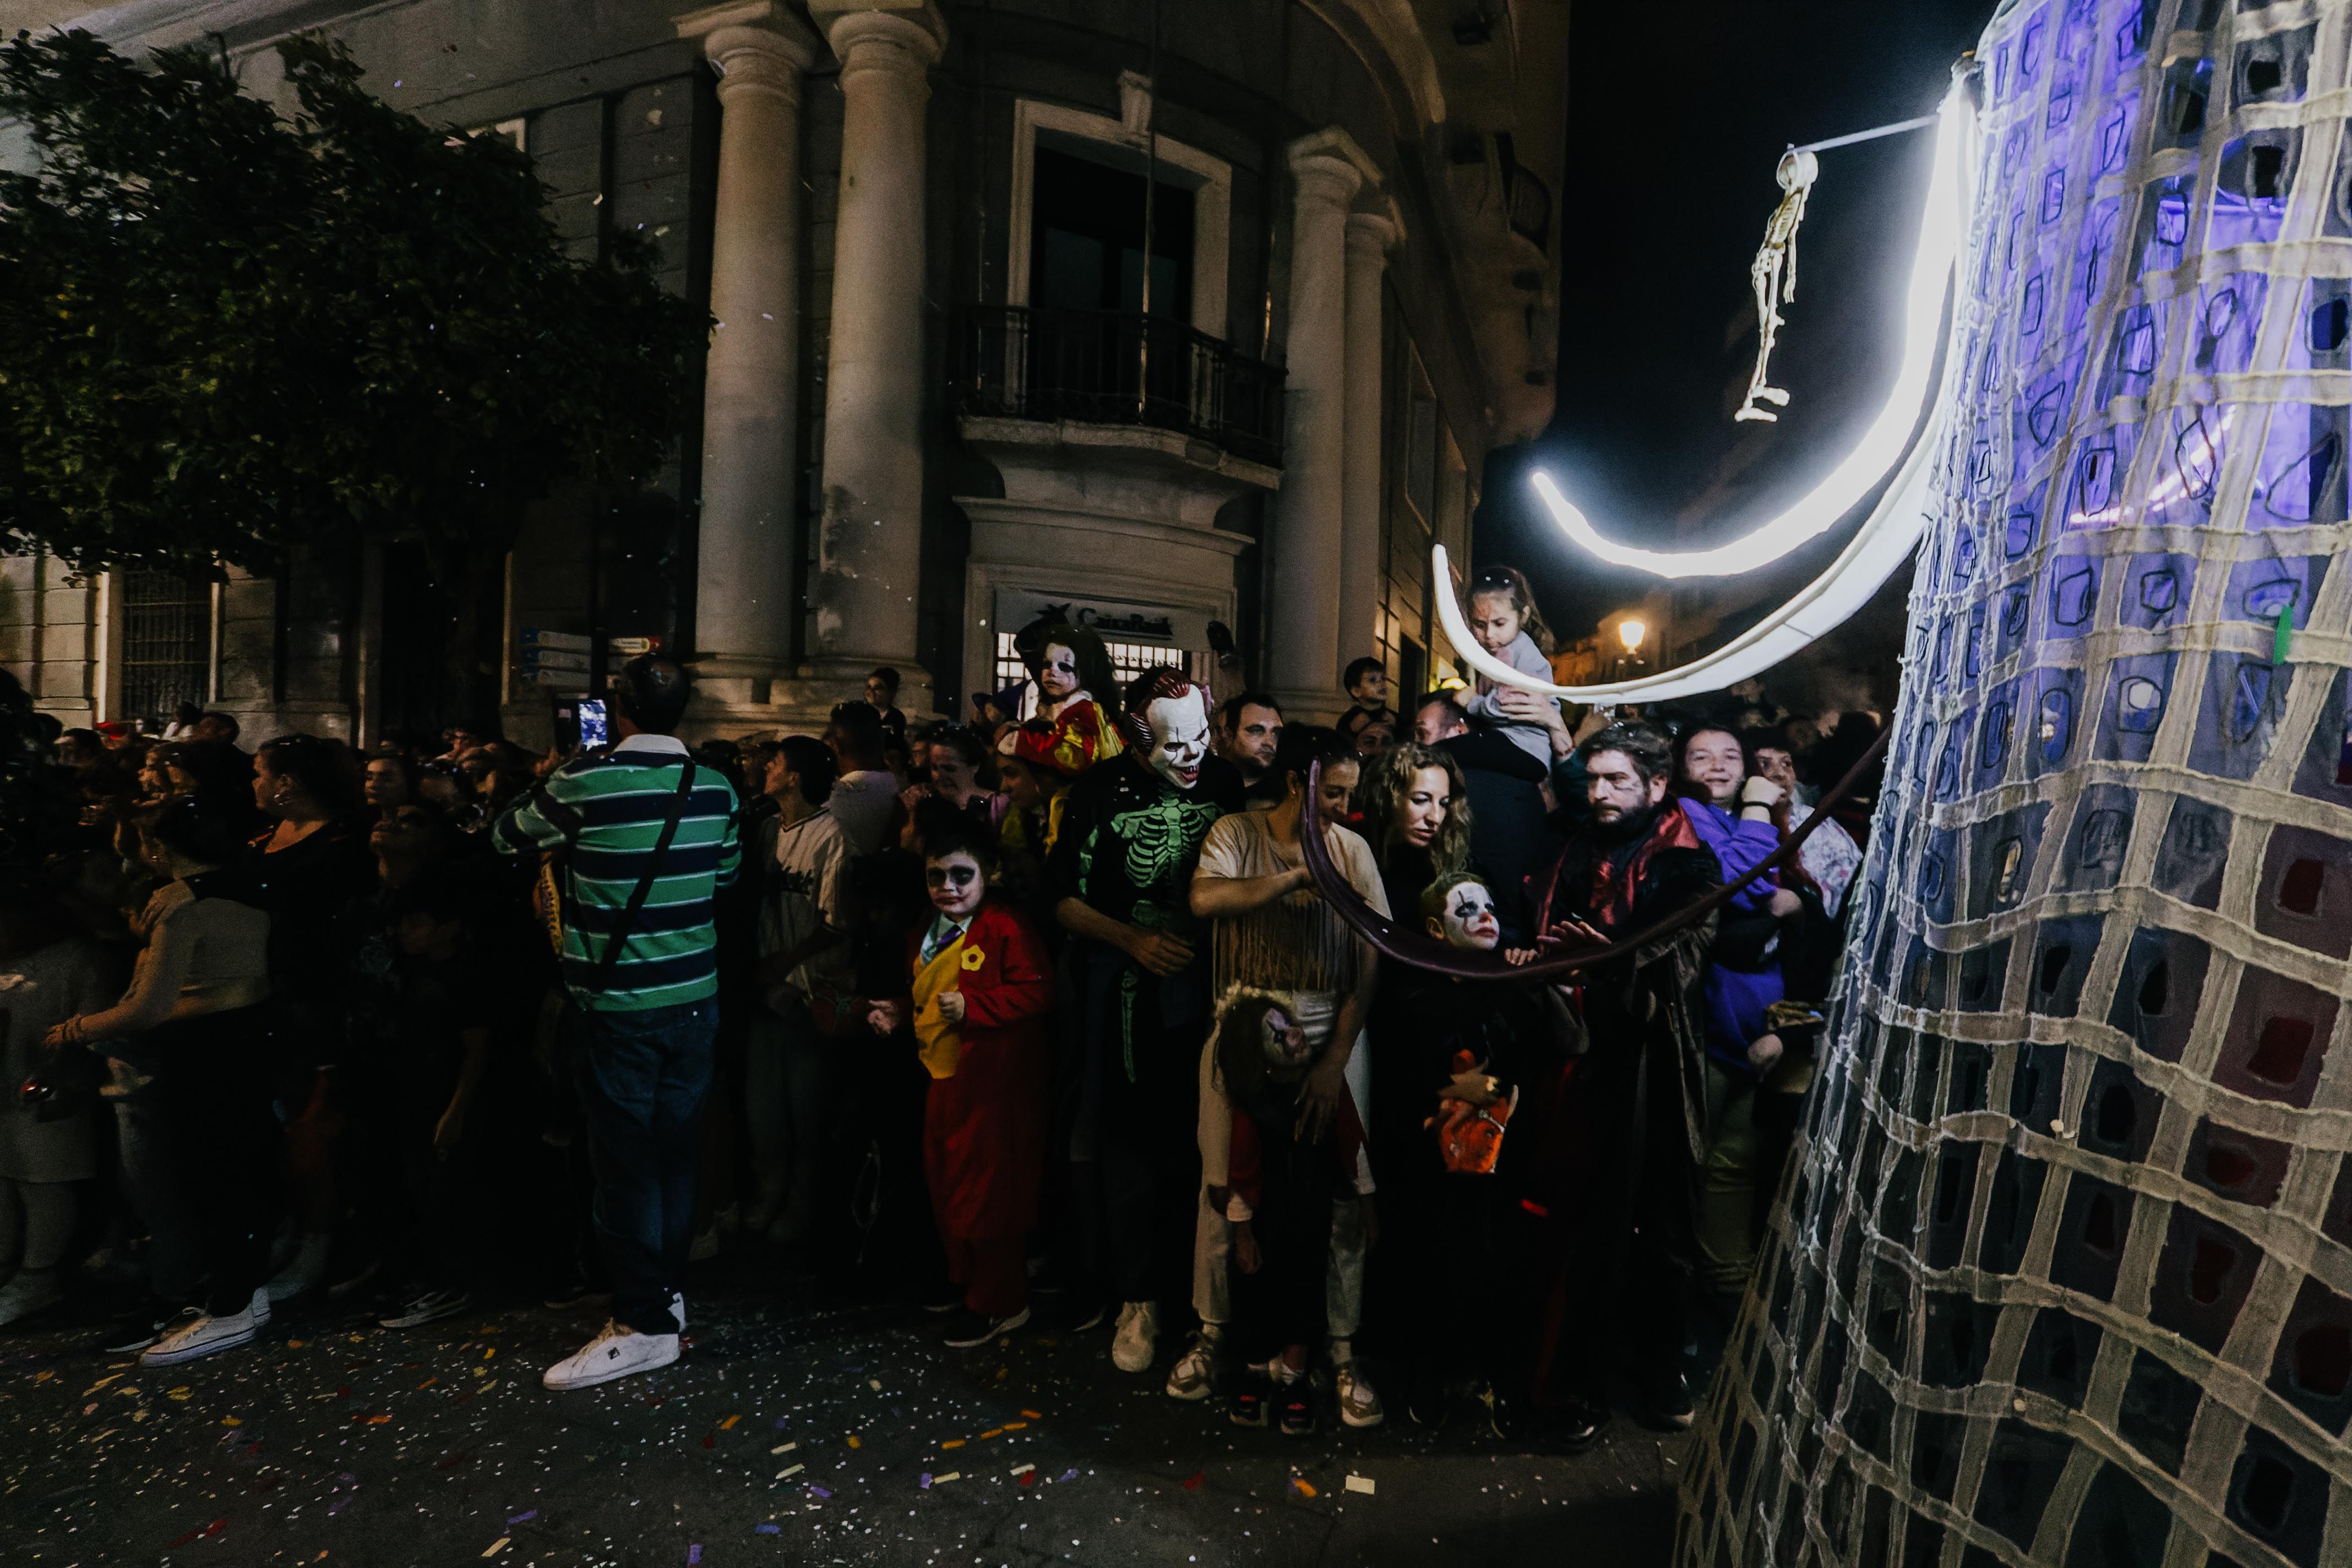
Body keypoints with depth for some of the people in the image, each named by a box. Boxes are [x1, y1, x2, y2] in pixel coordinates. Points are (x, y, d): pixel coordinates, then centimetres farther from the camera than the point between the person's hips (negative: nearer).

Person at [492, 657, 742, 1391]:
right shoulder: (716, 788, -2)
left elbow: (506, 836, 5)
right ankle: (668, 1289, 30)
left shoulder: (584, 783, -13)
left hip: (620, 1004, -4)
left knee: (627, 1157, 4)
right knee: (676, 1149, 15)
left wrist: (549, 786, 21)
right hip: (694, 997, 4)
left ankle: (645, 1323, 11)